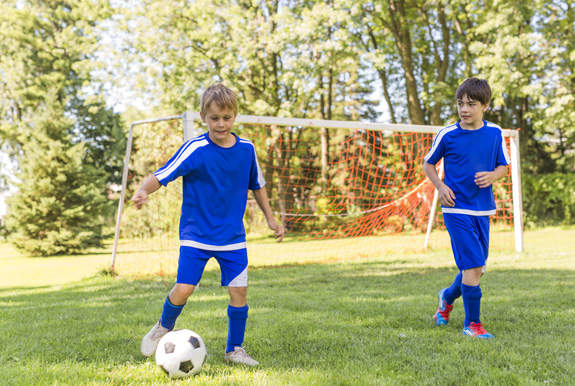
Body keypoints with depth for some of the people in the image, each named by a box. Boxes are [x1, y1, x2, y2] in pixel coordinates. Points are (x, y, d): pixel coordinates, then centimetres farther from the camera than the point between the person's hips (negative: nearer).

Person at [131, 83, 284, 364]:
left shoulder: (246, 149, 0)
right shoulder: (195, 149, -13)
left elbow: (257, 184, 16)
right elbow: (162, 175, -18)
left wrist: (270, 218, 18)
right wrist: (143, 191, -38)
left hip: (233, 237, 3)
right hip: (196, 235, -3)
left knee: (239, 291, -1)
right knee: (183, 290, -9)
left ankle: (234, 350, 18)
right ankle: (164, 328, 24)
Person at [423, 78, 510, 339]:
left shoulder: (495, 133, 3)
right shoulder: (447, 135, -5)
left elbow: (503, 166, 12)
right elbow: (428, 163, 8)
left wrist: (492, 176, -10)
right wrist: (440, 186, -8)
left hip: (482, 209, 4)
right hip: (456, 208, -4)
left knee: (476, 268, 11)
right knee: (472, 265, -11)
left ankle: (448, 297, 41)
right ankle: (472, 324, 3)